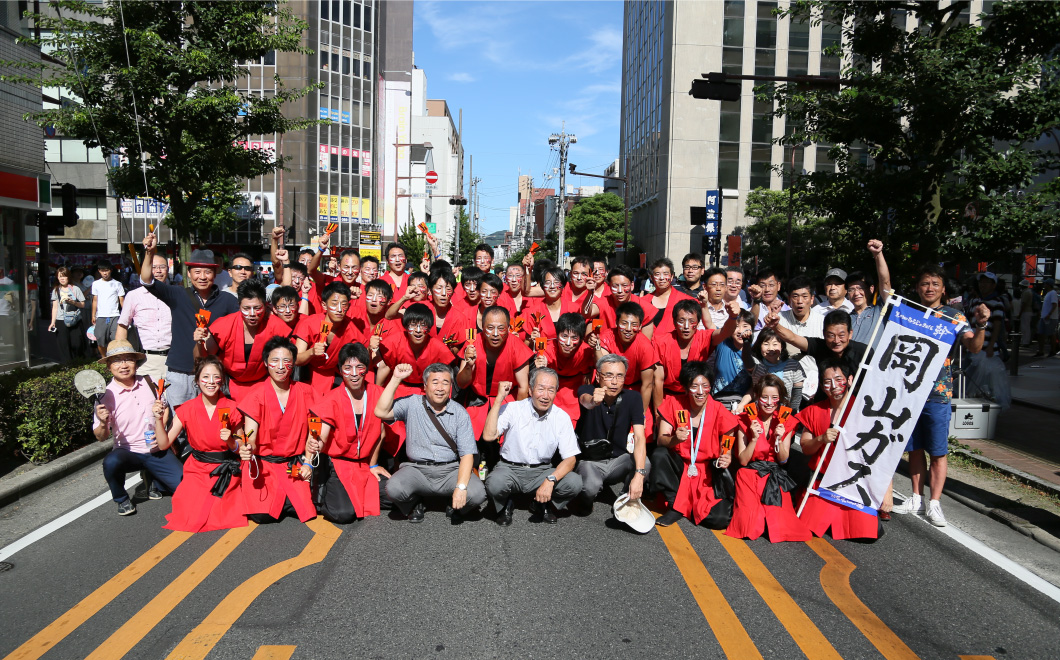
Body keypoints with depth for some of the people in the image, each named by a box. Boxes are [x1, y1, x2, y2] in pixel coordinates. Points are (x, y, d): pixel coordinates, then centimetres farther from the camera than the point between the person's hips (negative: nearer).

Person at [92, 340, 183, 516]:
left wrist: (160, 431, -3)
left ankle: (154, 481, 23)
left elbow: (164, 408, 15)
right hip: (128, 453, -2)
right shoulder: (106, 396, -9)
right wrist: (103, 423, -31)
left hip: (158, 450, 2)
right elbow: (101, 437, -8)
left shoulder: (148, 383, 1)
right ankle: (122, 500, -5)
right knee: (110, 462, -37)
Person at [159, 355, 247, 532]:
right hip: (198, 470, 2)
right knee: (191, 520, -13)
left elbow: (239, 449, 0)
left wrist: (230, 440, -20)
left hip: (226, 471, -1)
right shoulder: (187, 409, -2)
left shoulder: (232, 409, -6)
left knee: (226, 517, -16)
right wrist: (159, 420, -17)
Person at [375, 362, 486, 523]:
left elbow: (467, 454, -5)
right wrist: (396, 379, -12)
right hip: (417, 469, 0)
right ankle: (415, 505, 7)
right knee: (394, 488, -30)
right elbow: (381, 412, -12)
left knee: (477, 493, -27)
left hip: (450, 470, 0)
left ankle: (455, 507, 10)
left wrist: (461, 487, -20)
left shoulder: (460, 413, 1)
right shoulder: (412, 404, 4)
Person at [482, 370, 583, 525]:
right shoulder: (512, 409, -8)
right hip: (510, 469, -2)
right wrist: (499, 399, -22)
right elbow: (488, 436, -22)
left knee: (574, 482, -24)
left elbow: (570, 458, -7)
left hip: (542, 471, 2)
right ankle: (506, 506, 4)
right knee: (494, 482, -35)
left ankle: (543, 505, 9)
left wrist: (550, 480, -26)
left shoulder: (561, 417, -4)